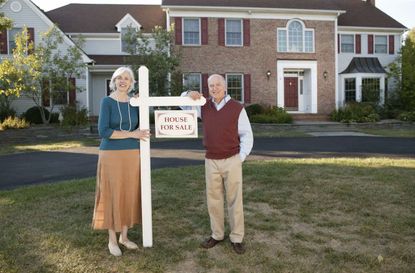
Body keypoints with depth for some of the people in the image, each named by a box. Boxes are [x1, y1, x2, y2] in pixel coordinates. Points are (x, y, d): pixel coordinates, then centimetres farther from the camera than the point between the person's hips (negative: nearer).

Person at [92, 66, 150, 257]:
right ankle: (112, 240, 16)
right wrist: (131, 134, -17)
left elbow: (140, 129, 12)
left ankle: (124, 236, 24)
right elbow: (103, 131, -17)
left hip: (132, 155, 5)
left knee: (129, 194, 9)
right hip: (111, 155, -4)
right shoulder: (107, 102, -6)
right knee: (112, 195, 2)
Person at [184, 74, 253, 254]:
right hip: (211, 161, 3)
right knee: (213, 200, 10)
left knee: (234, 200, 4)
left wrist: (241, 158, -7)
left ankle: (237, 238, 16)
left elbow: (247, 135, 0)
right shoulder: (203, 106, 5)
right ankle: (217, 235, 25)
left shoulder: (237, 108, -5)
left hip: (232, 161, -3)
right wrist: (188, 94, -5)